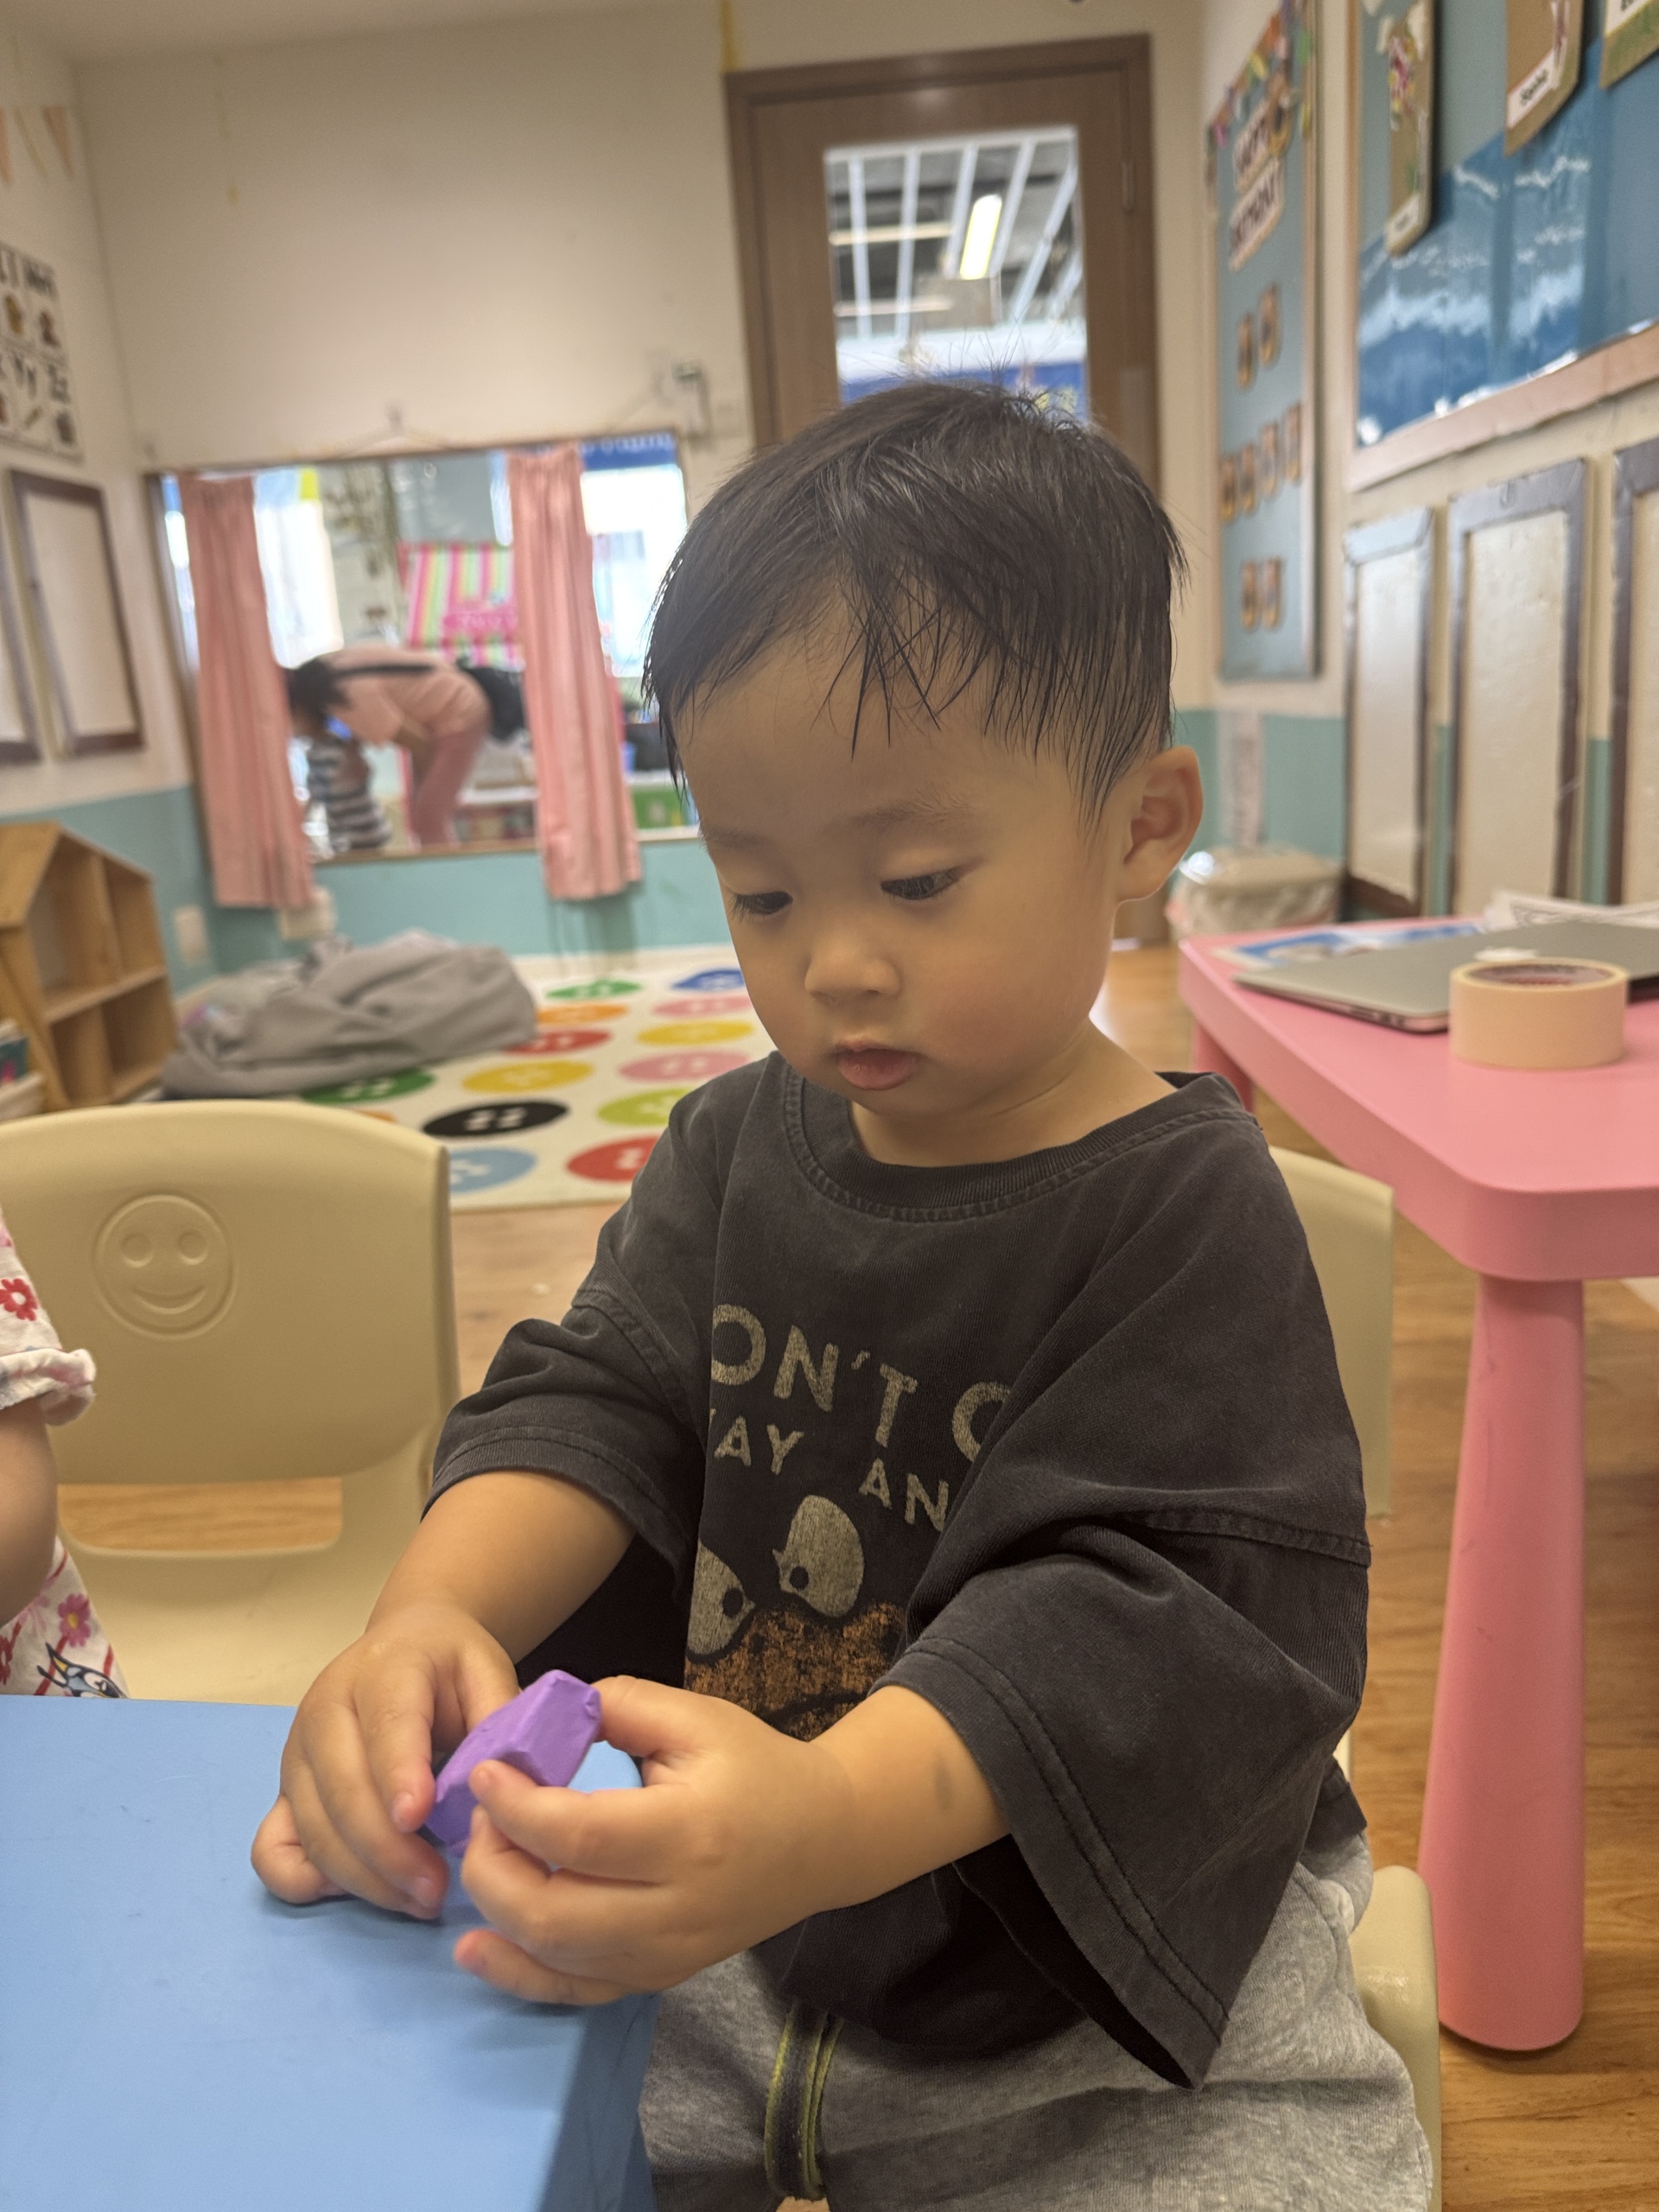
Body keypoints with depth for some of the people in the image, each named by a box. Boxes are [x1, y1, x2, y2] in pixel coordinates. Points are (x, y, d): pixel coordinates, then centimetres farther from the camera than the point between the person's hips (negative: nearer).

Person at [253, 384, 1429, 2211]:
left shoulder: (1182, 1208, -17)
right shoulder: (737, 1147, 0)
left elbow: (1152, 1602, -24)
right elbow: (600, 1400, -4)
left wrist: (828, 1820, -40)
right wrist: (433, 1614, -25)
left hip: (1086, 1973, -3)